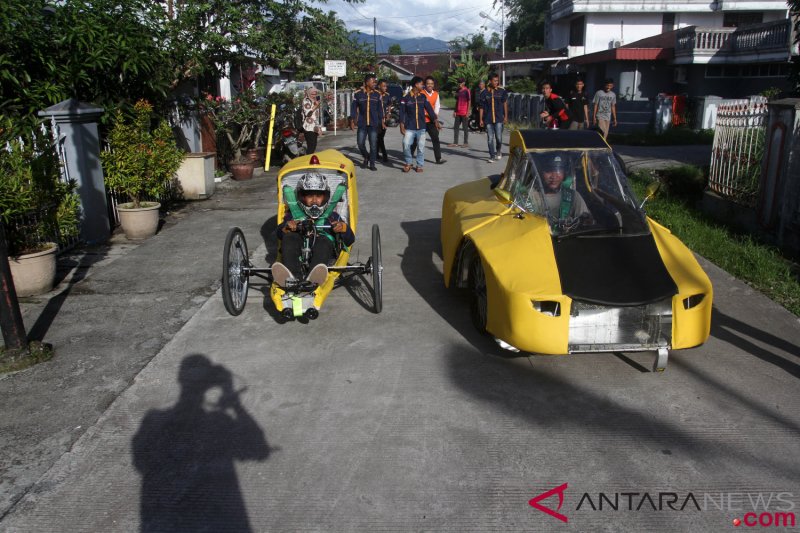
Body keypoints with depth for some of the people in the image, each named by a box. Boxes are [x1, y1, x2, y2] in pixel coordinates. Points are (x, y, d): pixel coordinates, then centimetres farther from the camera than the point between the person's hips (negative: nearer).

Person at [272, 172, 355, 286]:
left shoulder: (331, 216, 30)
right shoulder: (294, 214, 31)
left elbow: (349, 240, 18)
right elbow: (280, 235, 14)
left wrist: (343, 228, -4)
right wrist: (286, 227, -9)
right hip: (298, 253, 1)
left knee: (323, 241, -34)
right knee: (289, 237, -29)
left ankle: (314, 276, -64)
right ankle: (291, 275, -54)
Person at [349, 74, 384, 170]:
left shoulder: (377, 94, 4)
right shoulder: (358, 94, -2)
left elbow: (380, 108, 10)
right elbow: (354, 108, 3)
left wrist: (382, 121, 7)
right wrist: (352, 121, 0)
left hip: (374, 124, 1)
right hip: (362, 124, -1)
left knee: (373, 144, 0)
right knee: (360, 143, -1)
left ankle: (372, 163, 11)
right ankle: (366, 158, 26)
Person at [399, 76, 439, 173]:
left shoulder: (423, 96, 6)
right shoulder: (406, 98, -2)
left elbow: (429, 109, 6)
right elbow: (402, 112, -2)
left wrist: (436, 120, 1)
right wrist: (402, 126, -7)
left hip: (421, 127, 3)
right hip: (409, 127, -2)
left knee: (421, 147, 5)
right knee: (406, 145, -10)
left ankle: (419, 165, 17)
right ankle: (408, 163, 10)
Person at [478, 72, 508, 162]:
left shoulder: (502, 91, 3)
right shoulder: (484, 93, 2)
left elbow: (505, 104, 9)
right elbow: (482, 107, 5)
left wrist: (506, 116, 4)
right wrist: (481, 119, 3)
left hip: (499, 119, -1)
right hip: (488, 119, 1)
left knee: (498, 138, -4)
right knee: (490, 138, 1)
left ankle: (499, 151, 25)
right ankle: (492, 156, 10)